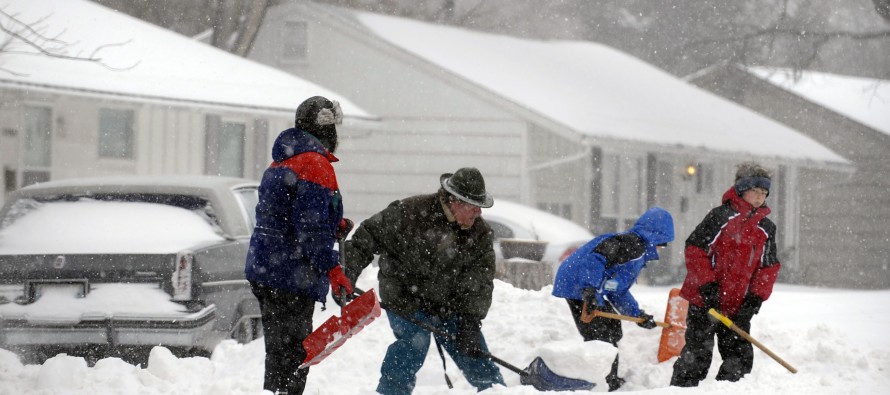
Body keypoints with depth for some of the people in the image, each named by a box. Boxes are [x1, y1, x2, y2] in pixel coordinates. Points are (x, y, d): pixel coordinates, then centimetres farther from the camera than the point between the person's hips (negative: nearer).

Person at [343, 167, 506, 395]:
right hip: (406, 301, -5)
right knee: (414, 343, -23)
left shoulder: (480, 234, -6)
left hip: (451, 305, 5)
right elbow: (366, 238, -14)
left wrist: (471, 321, -19)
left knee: (475, 354, 6)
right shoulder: (409, 213, -22)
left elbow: (480, 282, -8)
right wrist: (346, 277, -17)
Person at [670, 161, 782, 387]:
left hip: (737, 307, 6)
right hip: (704, 301, -6)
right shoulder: (722, 216, -7)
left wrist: (755, 298, -1)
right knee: (697, 355, -5)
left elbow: (769, 267, 11)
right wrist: (707, 286, -15)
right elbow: (695, 249, -10)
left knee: (740, 359, 7)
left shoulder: (767, 228, 9)